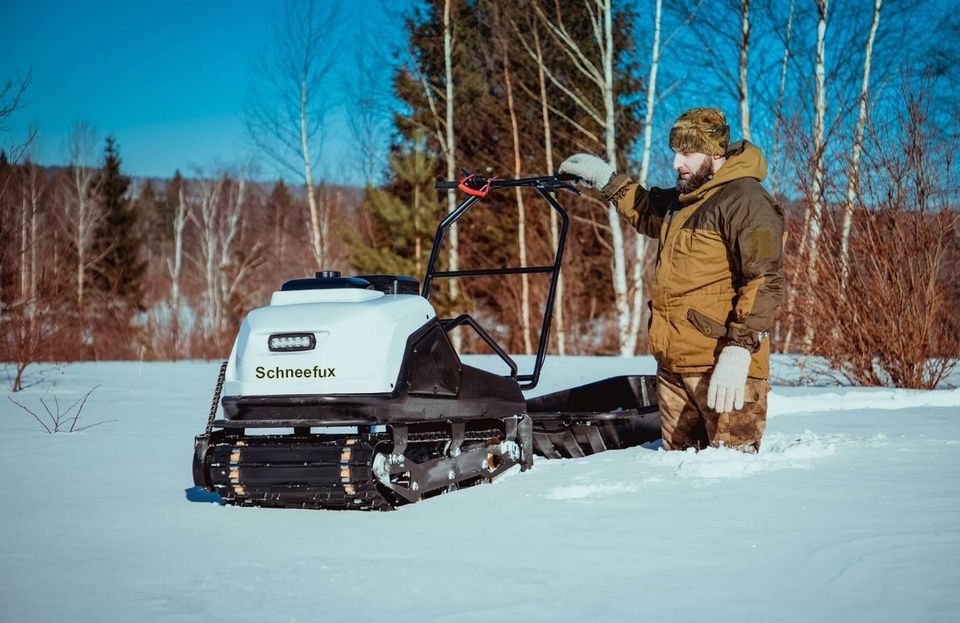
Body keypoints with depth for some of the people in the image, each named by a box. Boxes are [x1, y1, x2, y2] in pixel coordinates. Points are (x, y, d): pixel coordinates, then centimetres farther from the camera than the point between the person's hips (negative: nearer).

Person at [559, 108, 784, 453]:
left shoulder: (746, 202, -12)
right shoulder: (682, 200, 18)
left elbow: (764, 282, -20)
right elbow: (648, 213, 42)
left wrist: (739, 350, -27)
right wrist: (605, 178, 36)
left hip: (722, 365, -9)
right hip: (672, 364, 9)